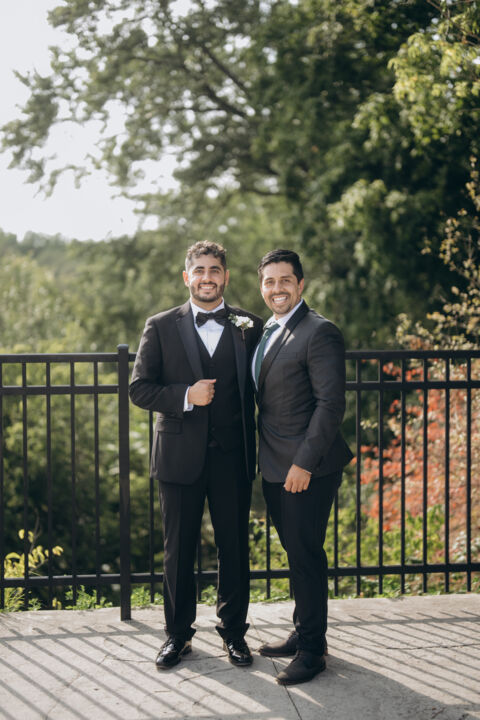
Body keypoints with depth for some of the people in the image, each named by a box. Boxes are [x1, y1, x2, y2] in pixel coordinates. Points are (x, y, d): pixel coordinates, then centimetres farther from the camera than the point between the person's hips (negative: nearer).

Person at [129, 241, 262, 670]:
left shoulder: (250, 328, 6)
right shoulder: (161, 328, 4)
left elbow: (257, 389, 6)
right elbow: (140, 388, 1)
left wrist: (256, 451, -5)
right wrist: (185, 396, -15)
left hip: (232, 457, 1)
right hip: (181, 456, 0)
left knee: (235, 548, 8)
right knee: (178, 550, 7)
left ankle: (234, 631, 24)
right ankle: (178, 634, 22)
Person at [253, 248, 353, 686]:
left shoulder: (320, 332, -13)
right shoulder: (267, 333, 15)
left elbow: (330, 403, -18)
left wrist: (304, 463, -20)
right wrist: (265, 457, 14)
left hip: (308, 469, -8)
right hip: (275, 467, 8)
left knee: (306, 554, -2)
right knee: (295, 552, 16)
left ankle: (312, 649, 9)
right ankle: (302, 634, 29)